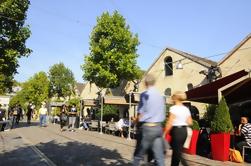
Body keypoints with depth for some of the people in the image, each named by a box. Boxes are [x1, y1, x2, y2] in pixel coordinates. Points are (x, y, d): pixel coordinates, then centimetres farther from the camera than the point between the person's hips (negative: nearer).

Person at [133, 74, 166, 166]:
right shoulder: (161, 96, 9)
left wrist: (136, 120, 10)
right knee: (159, 157, 8)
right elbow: (163, 114, 15)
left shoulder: (144, 94, -9)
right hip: (159, 127, 6)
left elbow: (140, 114, -9)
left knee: (138, 155, 10)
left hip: (147, 127, -6)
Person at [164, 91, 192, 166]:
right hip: (184, 131, 8)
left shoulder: (173, 108, -12)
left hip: (176, 131, -7)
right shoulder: (186, 109, 7)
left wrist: (164, 133, -9)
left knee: (177, 152, 3)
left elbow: (170, 123, -16)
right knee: (176, 150, 19)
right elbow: (190, 122, 8)